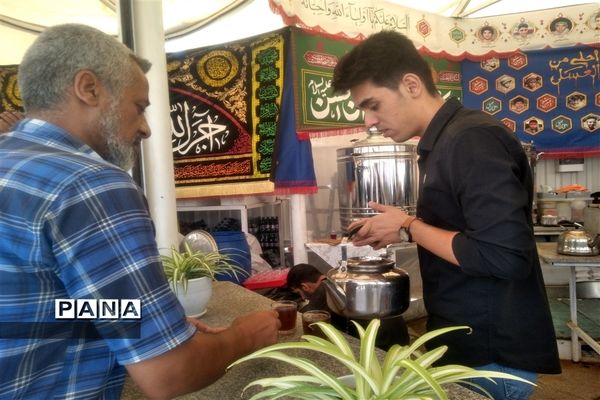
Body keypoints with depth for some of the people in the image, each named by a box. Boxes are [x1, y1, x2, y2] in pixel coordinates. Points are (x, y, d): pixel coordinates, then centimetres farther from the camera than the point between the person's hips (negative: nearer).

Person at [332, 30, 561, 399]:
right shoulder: (443, 143, 9)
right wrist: (399, 229, 3)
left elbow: (505, 257, -28)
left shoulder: (473, 139, -21)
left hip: (493, 354, -9)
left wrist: (409, 227, -18)